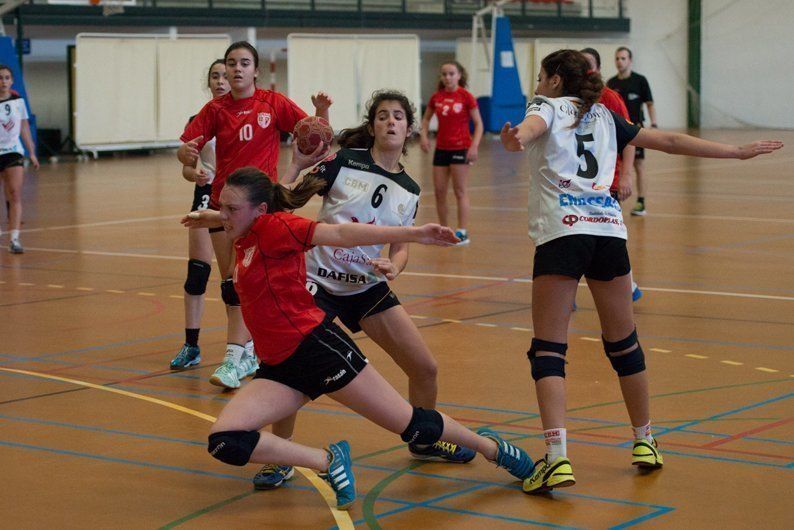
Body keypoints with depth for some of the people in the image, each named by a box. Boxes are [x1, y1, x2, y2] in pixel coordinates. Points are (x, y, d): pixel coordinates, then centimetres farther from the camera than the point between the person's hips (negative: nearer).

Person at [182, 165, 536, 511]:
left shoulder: (273, 226, -11)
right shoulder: (245, 237, 11)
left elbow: (340, 234, -22)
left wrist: (413, 233, -29)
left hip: (317, 347, -8)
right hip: (279, 368, 8)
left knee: (412, 425, 3)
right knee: (223, 442, -14)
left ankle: (492, 447, 30)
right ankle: (329, 461, -4)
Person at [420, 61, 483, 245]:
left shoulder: (466, 96, -9)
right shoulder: (436, 97, 4)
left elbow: (478, 123, -7)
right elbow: (426, 119, 17)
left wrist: (474, 146, -17)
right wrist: (424, 136, 0)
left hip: (460, 148, -5)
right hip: (441, 148, 5)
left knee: (460, 191, -3)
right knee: (439, 191, 7)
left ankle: (463, 232, 1)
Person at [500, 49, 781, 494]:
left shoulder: (545, 106, 12)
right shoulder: (605, 117, 23)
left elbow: (532, 126, -13)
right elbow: (668, 141, 24)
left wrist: (518, 137, -37)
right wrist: (737, 151, 31)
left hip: (560, 232, -4)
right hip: (609, 229, 4)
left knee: (549, 350, -3)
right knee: (623, 342, 19)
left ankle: (557, 457, -17)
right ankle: (645, 441, 30)